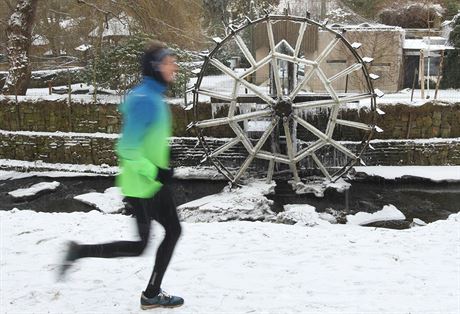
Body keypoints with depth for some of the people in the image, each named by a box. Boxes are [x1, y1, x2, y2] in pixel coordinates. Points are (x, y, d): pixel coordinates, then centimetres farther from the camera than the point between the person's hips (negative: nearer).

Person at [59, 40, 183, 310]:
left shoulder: (155, 97, 8)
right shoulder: (143, 100, -23)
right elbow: (127, 148, -25)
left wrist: (163, 167, 14)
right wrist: (155, 172, -21)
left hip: (156, 182, 9)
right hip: (141, 185, -9)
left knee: (173, 230, 12)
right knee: (140, 246, 2)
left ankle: (152, 294, 22)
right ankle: (79, 251, 16)